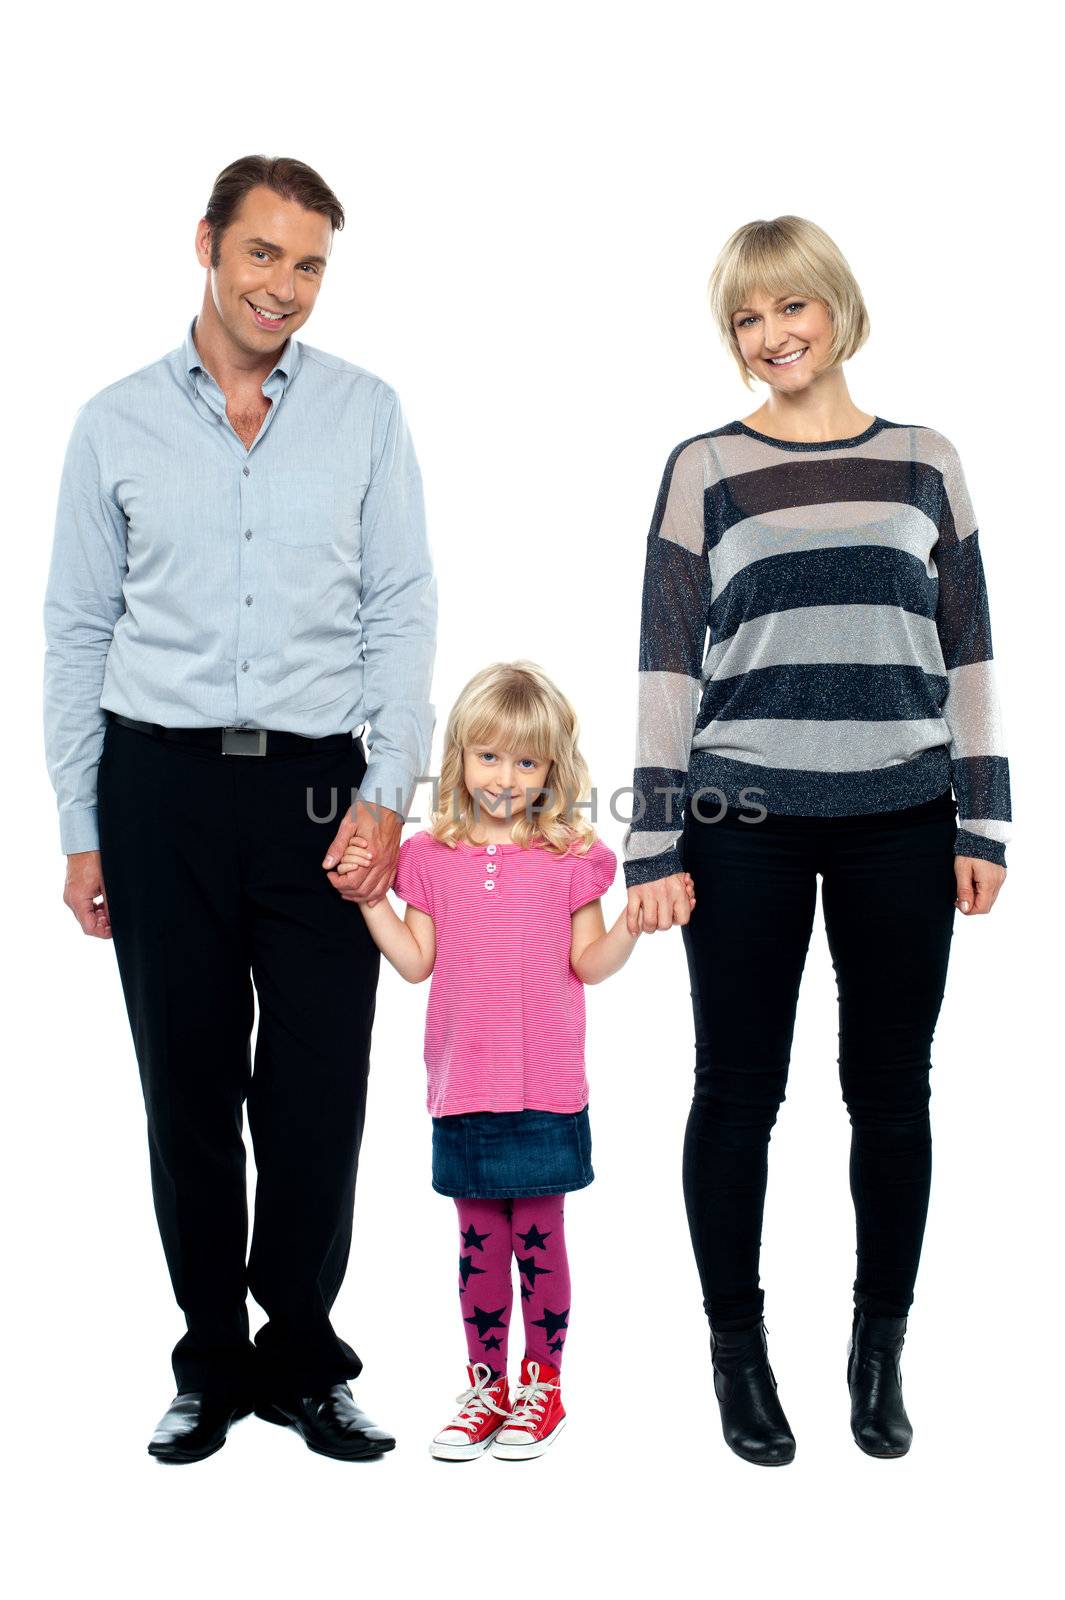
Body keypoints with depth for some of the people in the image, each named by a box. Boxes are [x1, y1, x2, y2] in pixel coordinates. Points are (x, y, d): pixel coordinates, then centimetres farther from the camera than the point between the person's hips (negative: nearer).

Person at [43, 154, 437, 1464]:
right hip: (161, 784, 1)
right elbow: (76, 631, 8)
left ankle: (304, 1360, 22)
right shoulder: (116, 424, 7)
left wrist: (386, 793, -7)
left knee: (318, 1096, 3)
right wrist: (79, 829, 5)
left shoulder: (366, 413, 6)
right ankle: (212, 1364, 24)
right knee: (188, 1090, 8)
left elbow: (404, 612, 3)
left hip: (320, 787, 0)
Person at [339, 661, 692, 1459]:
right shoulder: (434, 856, 5)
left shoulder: (571, 856, -1)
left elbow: (588, 962, 0)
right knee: (480, 1242, 11)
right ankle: (486, 1387, 25)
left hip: (546, 1090, -2)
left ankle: (542, 1383, 23)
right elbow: (418, 961, 6)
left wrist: (636, 923, -16)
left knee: (539, 1239, 6)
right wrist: (368, 897, -2)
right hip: (464, 1089, 2)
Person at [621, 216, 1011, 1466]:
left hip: (900, 821, 2)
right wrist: (653, 846, -4)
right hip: (745, 822, -1)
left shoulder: (925, 462, 10)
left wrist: (983, 821, 5)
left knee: (891, 1091, 8)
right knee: (739, 1091, 5)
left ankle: (881, 1351, 25)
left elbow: (967, 654, 10)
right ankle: (738, 1352, 22)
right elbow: (668, 663, 0)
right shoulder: (705, 469, 4)